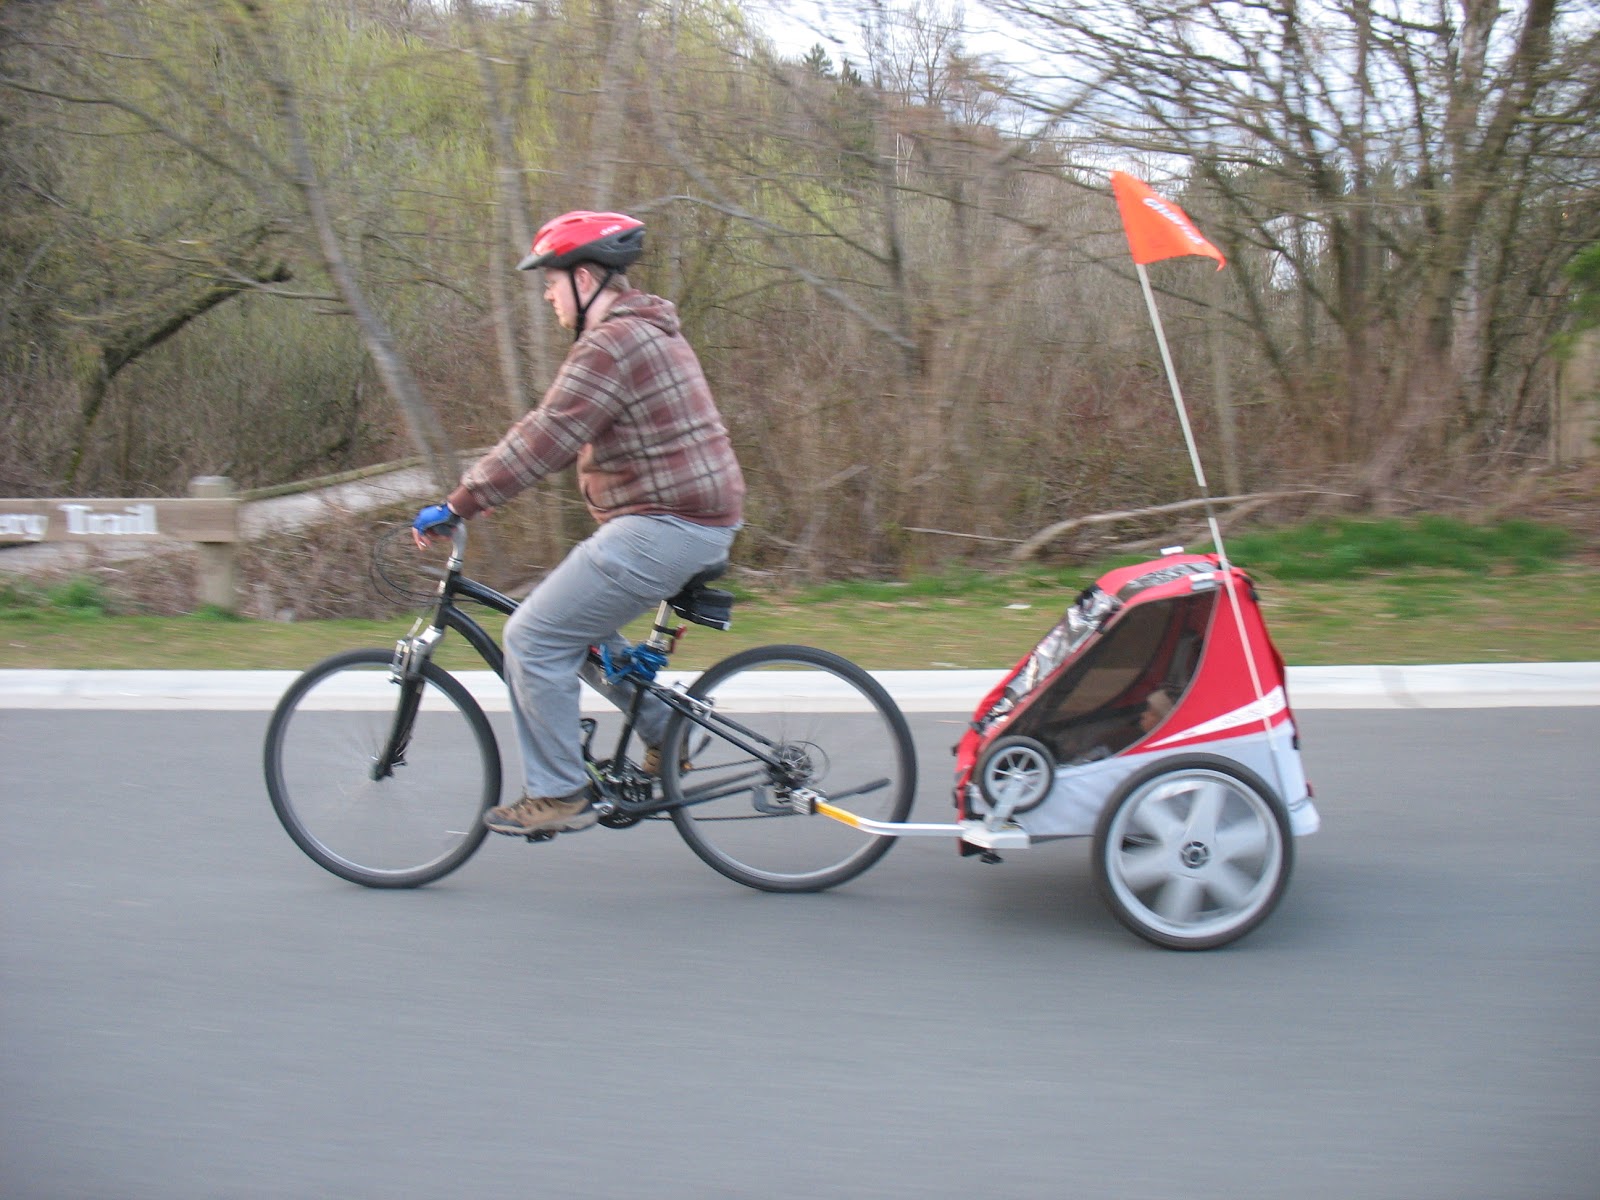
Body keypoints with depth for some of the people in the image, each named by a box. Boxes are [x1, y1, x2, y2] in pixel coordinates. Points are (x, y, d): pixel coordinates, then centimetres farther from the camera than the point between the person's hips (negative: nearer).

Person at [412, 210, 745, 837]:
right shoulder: (647, 331, 19)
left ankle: (558, 795, 3)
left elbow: (544, 439, -22)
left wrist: (456, 506, -17)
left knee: (534, 638, -5)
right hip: (698, 518, 11)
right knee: (573, 621, 21)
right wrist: (481, 482, 20)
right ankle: (669, 733, 23)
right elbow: (558, 435, 23)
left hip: (663, 526, -11)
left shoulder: (612, 344, -16)